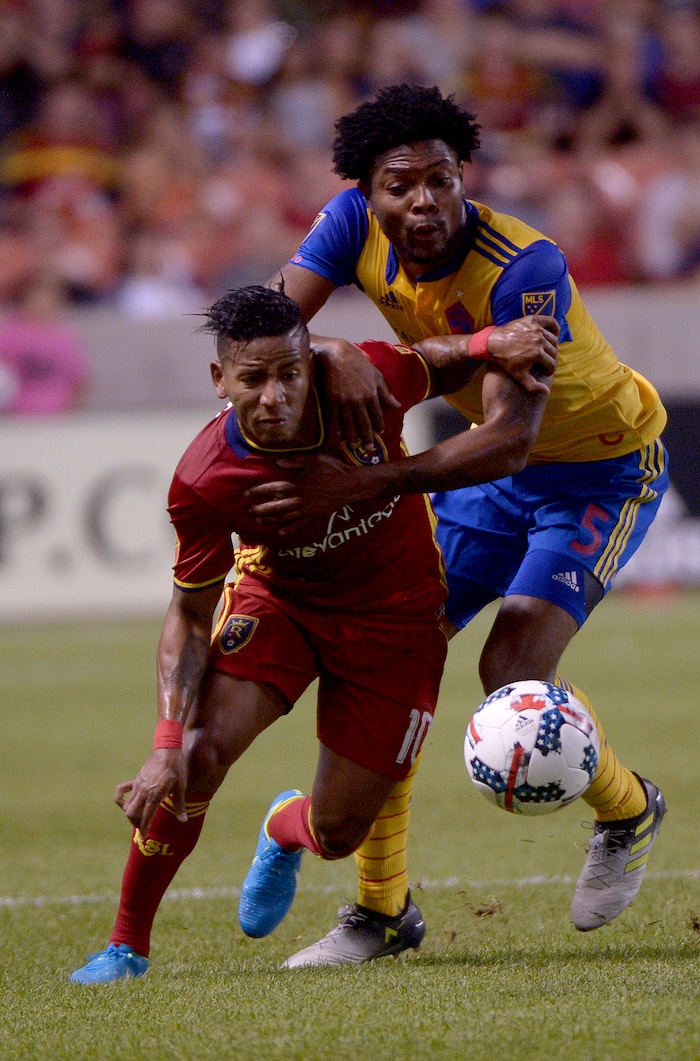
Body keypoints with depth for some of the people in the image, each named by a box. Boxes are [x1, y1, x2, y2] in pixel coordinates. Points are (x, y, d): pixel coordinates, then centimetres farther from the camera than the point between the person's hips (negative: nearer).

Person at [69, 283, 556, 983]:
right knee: (199, 754, -26)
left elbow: (453, 359, -3)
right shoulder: (204, 483, -28)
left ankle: (285, 829, 44)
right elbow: (191, 614, -17)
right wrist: (168, 744, -28)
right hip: (276, 596, -1)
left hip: (395, 619, 1)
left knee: (336, 836, 3)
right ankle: (126, 947, -6)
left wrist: (504, 346, -26)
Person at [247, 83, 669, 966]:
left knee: (512, 667, -21)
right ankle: (380, 905, 9)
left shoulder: (526, 269, -34)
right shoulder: (355, 223, -15)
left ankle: (627, 811, 10)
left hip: (605, 468, -6)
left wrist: (353, 488, -47)